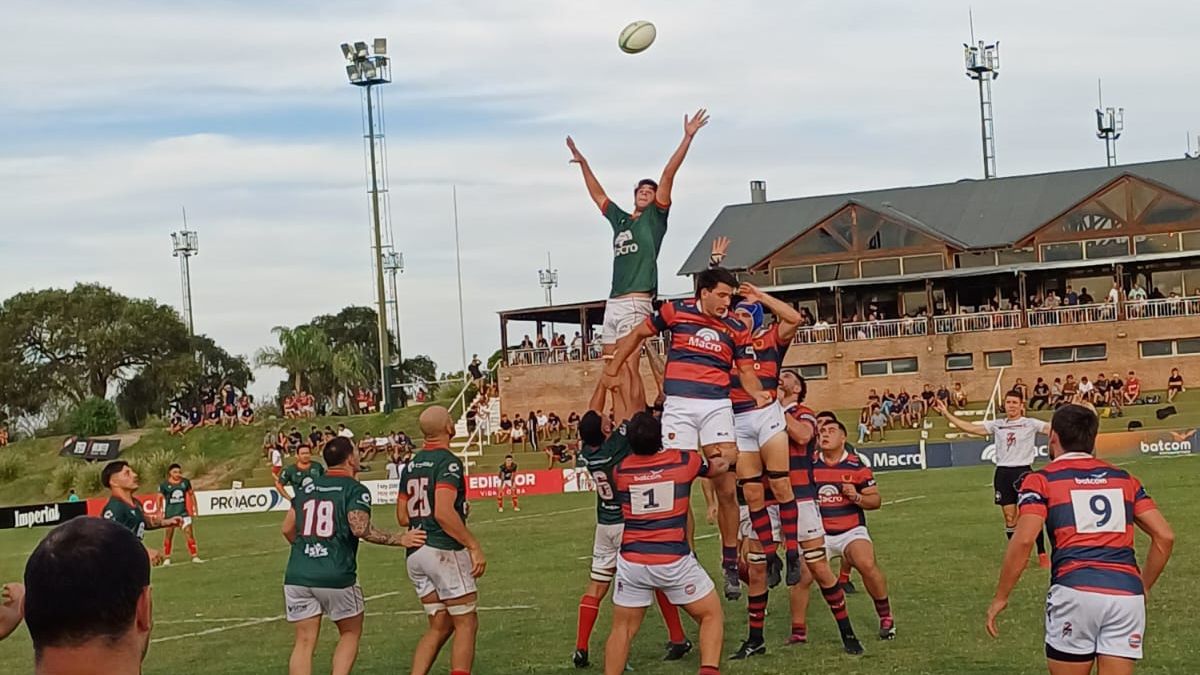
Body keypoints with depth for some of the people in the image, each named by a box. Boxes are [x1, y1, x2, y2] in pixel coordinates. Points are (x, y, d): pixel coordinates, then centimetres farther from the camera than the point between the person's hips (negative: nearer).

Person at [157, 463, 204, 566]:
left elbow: (191, 494, 12)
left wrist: (194, 508, 10)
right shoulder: (164, 485, -8)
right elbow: (159, 498, -4)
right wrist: (159, 512, -10)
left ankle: (194, 556, 3)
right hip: (170, 513, -2)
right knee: (168, 535, 6)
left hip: (183, 512, 2)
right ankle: (166, 559, 16)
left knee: (189, 533, -3)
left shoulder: (185, 482, 1)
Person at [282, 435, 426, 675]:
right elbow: (360, 529, -17)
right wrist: (400, 539, -8)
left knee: (305, 641, 7)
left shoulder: (307, 487, 14)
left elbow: (287, 529, 17)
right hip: (336, 578, -4)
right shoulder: (355, 490, -3)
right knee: (350, 634, 16)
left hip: (297, 576, 4)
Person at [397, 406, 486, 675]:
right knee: (466, 624, 1)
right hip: (445, 551, -8)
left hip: (416, 553, 8)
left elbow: (403, 516, 15)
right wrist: (474, 546, -19)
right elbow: (443, 513, -22)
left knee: (439, 626, 13)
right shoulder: (448, 462, -11)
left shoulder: (412, 464, 13)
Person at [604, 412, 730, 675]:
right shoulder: (683, 461, -2)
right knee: (712, 615, 12)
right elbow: (720, 466, 18)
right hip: (675, 561, -2)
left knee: (622, 629, 14)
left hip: (631, 562, 2)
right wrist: (722, 459, 42)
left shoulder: (619, 470, 2)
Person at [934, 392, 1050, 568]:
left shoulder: (1031, 424, 0)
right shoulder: (997, 425, 11)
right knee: (1009, 517, 5)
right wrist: (947, 414, 5)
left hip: (1023, 471, -3)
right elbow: (970, 428, 10)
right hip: (1003, 473, 3)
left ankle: (1042, 554, 7)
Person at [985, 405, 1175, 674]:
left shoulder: (1041, 480, 6)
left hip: (1075, 593, -3)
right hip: (1127, 594, 3)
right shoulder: (1125, 479, 19)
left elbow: (1023, 541, -7)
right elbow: (1165, 536, 12)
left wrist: (1000, 598, 1)